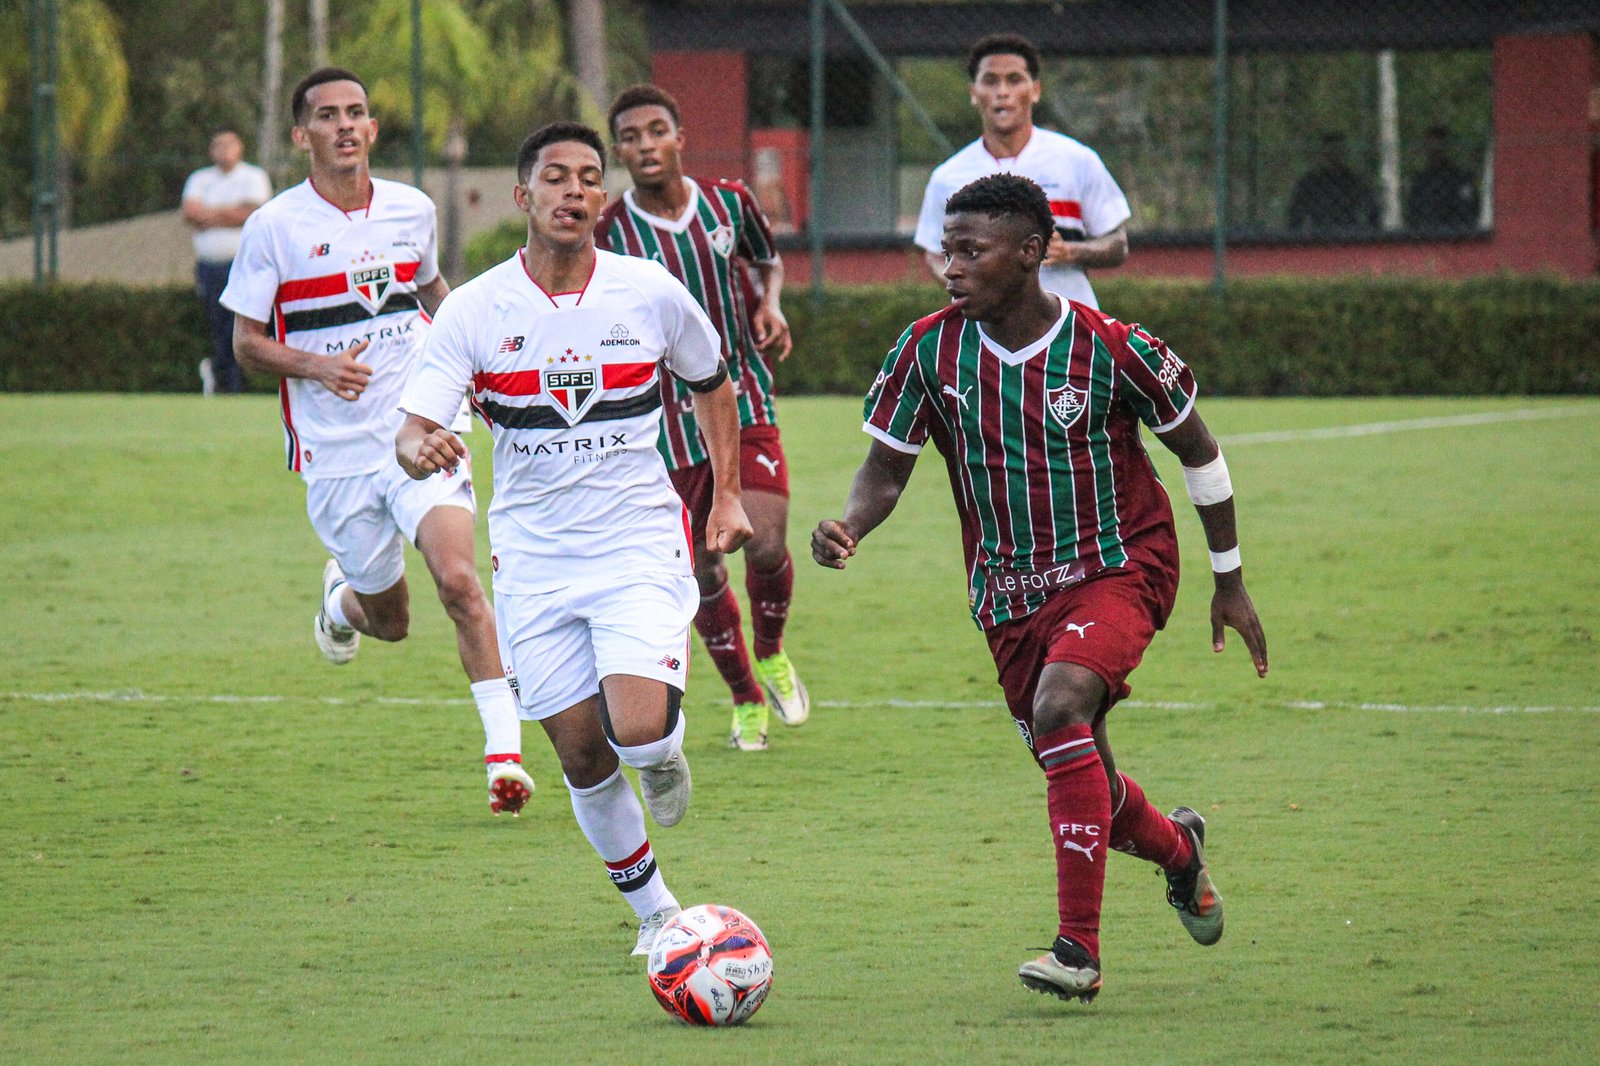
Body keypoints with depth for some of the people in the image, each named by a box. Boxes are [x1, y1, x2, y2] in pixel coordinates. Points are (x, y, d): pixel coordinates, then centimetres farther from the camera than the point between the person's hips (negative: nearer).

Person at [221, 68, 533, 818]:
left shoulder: (412, 211, 6)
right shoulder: (273, 228, -5)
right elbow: (247, 342, -2)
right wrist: (317, 366, -20)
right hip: (334, 451, -1)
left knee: (459, 580, -19)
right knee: (390, 621, 7)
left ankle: (504, 751, -16)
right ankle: (343, 599, 45)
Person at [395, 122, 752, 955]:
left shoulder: (651, 294, -3)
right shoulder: (474, 310, -6)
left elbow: (713, 385, 16)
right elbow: (412, 431, -12)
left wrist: (727, 494, 12)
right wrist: (421, 449, -36)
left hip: (640, 547, -1)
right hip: (535, 562, 1)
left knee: (639, 730, -22)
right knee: (582, 755, 2)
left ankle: (666, 747, 17)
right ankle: (655, 911, 23)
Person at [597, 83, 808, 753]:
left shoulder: (728, 202, -1)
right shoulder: (609, 233, -9)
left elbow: (767, 259, 20)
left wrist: (770, 303, 1)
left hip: (744, 400, 1)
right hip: (668, 416, -1)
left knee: (766, 543, -15)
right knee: (703, 572, 3)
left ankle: (771, 655, 16)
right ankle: (747, 699, 24)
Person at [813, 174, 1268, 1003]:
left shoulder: (1110, 349, -16)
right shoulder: (928, 351, -8)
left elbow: (1197, 451, -1)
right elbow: (887, 468, 0)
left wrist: (1229, 581, 6)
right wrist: (849, 527, -24)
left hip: (1119, 568, -5)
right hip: (1009, 592, 5)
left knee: (1059, 707, -31)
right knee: (1084, 786, 11)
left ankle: (1079, 949, -28)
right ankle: (1178, 850, 48)